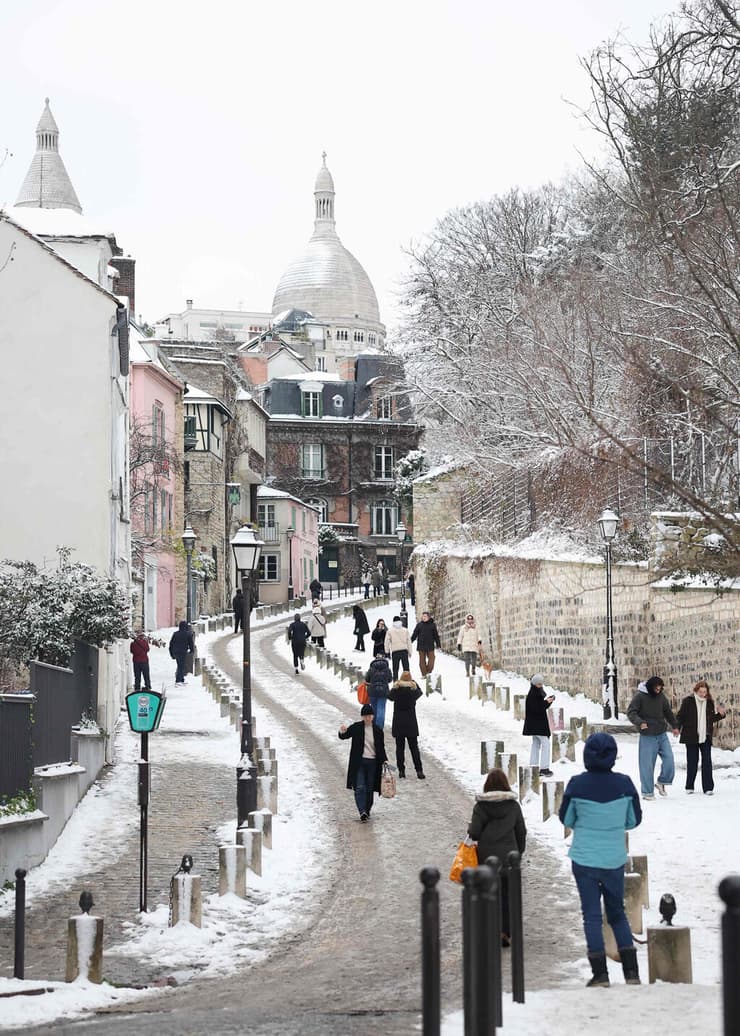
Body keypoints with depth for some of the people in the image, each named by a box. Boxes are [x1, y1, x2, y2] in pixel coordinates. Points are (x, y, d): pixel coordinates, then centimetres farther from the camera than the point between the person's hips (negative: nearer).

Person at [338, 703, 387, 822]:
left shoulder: (378, 731, 4)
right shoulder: (357, 728, 0)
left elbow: (381, 748, 10)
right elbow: (344, 736, -5)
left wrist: (384, 760, -3)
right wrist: (342, 732, -29)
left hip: (372, 762, 2)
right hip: (359, 762, -2)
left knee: (369, 788, 7)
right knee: (360, 787, -13)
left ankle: (367, 811, 21)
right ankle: (362, 812, -20)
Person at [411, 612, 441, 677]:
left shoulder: (432, 625, 6)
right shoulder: (419, 625, 5)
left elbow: (436, 635, 12)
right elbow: (414, 634, 8)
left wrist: (438, 644, 13)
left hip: (430, 646, 0)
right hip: (421, 646, 0)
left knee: (431, 659, -4)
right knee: (422, 661, 0)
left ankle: (429, 672, 6)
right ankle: (424, 674, 4)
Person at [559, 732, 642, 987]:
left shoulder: (577, 785, -12)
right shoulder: (624, 784, -8)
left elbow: (565, 819, 0)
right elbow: (634, 820, 3)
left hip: (584, 858, -2)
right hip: (614, 859, 2)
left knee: (591, 914, 6)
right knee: (617, 913, 16)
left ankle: (600, 973, 3)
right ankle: (631, 971, 11)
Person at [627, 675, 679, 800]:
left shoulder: (661, 696, 7)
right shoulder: (640, 697, -9)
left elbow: (668, 712, 22)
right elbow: (631, 712, -13)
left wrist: (674, 726, 28)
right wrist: (640, 722, -29)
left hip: (662, 735, 5)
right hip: (647, 737, -5)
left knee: (669, 759, -2)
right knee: (647, 764, -2)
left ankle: (662, 782, 19)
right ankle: (647, 792, 7)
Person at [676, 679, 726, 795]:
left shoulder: (710, 702, 6)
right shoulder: (688, 701, -4)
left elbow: (712, 719, 16)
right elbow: (680, 716, -3)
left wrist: (721, 714, -2)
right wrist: (677, 728, -17)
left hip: (706, 737, 3)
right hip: (691, 737, -3)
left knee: (707, 761, -2)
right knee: (692, 762, 3)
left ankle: (708, 788, 1)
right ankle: (689, 787, 15)